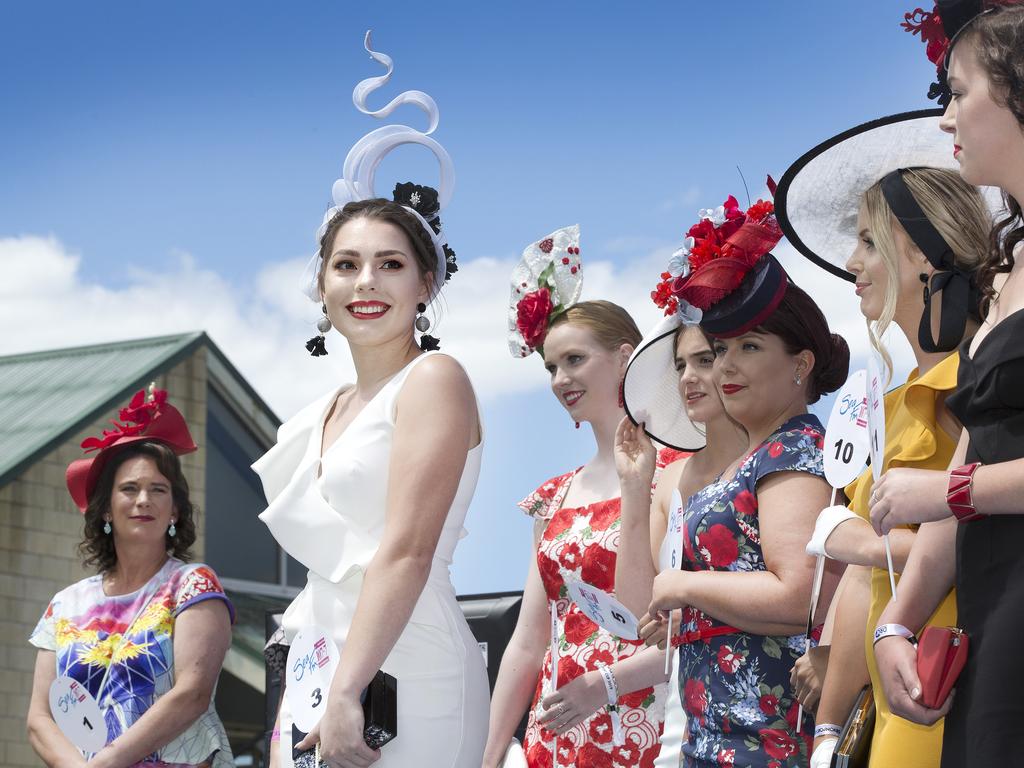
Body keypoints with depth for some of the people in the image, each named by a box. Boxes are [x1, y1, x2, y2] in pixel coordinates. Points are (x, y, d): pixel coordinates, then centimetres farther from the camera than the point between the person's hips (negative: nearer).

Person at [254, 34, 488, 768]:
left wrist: (347, 694, -22)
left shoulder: (432, 379, -6)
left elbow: (405, 551, -16)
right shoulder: (326, 411, 16)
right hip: (320, 678, 7)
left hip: (401, 681, -7)